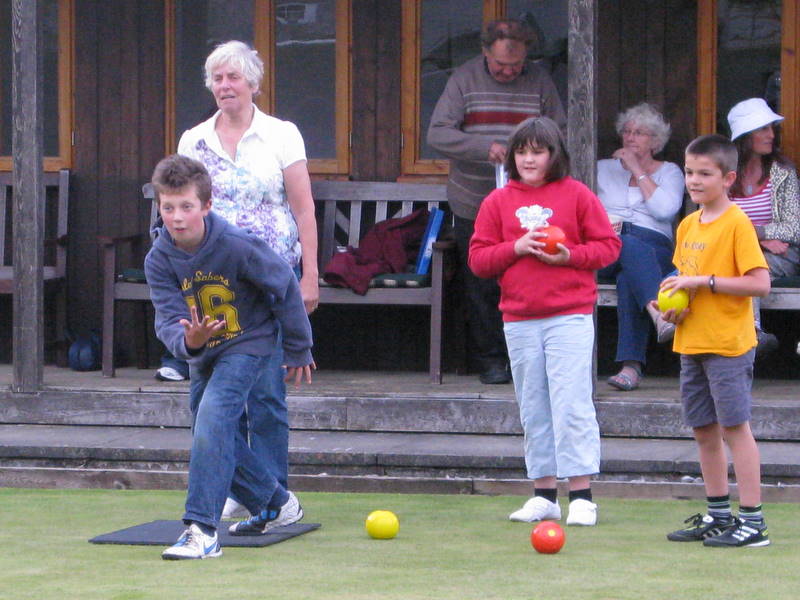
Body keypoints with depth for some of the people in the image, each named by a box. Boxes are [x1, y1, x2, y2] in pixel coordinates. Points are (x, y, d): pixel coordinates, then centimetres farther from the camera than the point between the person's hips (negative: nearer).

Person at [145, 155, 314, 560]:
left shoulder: (237, 246, -25)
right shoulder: (159, 260, -14)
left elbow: (285, 287, -11)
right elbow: (168, 318, -19)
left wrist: (298, 350, 0)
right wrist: (187, 341, -45)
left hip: (248, 344, -6)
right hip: (202, 354, 6)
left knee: (212, 417, -26)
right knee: (214, 437, 14)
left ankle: (202, 530, -30)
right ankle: (276, 504, 38)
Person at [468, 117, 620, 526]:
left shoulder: (576, 195, 4)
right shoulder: (498, 202, 11)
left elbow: (608, 245, 4)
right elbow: (478, 258, 7)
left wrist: (569, 256, -12)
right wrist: (516, 249, -9)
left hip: (570, 316, -3)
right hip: (519, 320, 3)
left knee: (571, 404, -9)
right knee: (533, 411, 6)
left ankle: (581, 496, -7)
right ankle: (543, 495, 12)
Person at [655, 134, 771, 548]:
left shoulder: (737, 223, -11)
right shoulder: (688, 226, 12)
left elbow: (759, 283, -18)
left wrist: (703, 282, -20)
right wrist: (672, 306, 3)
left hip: (728, 343, -8)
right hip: (691, 342, 8)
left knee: (734, 427, -8)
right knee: (704, 430, 13)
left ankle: (752, 521, -5)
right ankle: (718, 515, 24)